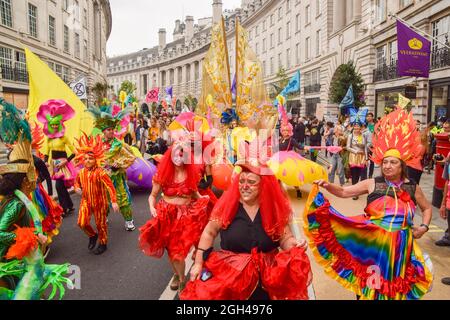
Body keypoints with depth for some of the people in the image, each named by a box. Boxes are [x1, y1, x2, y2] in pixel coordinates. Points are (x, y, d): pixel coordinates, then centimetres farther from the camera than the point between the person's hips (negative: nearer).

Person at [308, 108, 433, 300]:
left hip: (400, 244, 2)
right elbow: (344, 192, -4)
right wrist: (327, 186, -20)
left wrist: (424, 227, 4)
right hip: (372, 241, -1)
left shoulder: (412, 187, 2)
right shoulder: (372, 184, -4)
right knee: (370, 281, 10)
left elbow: (427, 208, 18)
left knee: (394, 283, 15)